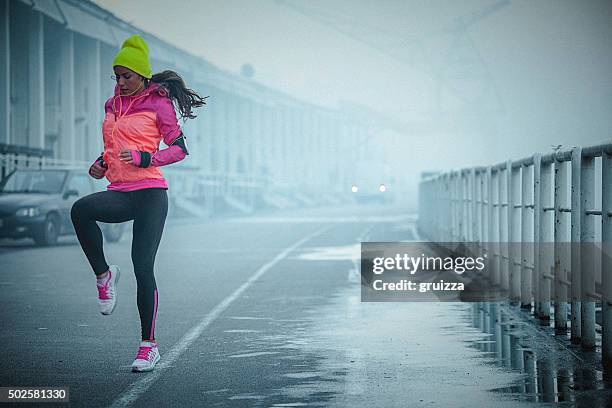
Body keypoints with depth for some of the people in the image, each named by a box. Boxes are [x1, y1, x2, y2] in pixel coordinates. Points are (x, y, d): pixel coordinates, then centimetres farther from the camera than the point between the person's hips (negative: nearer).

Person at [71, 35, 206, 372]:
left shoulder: (159, 104, -1)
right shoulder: (112, 106, 17)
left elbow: (180, 149, -2)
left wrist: (144, 159, -18)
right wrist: (101, 164, 9)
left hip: (150, 193, -5)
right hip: (119, 192, 5)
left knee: (143, 269, -7)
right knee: (81, 210, -30)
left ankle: (149, 345, 6)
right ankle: (104, 274, -11)